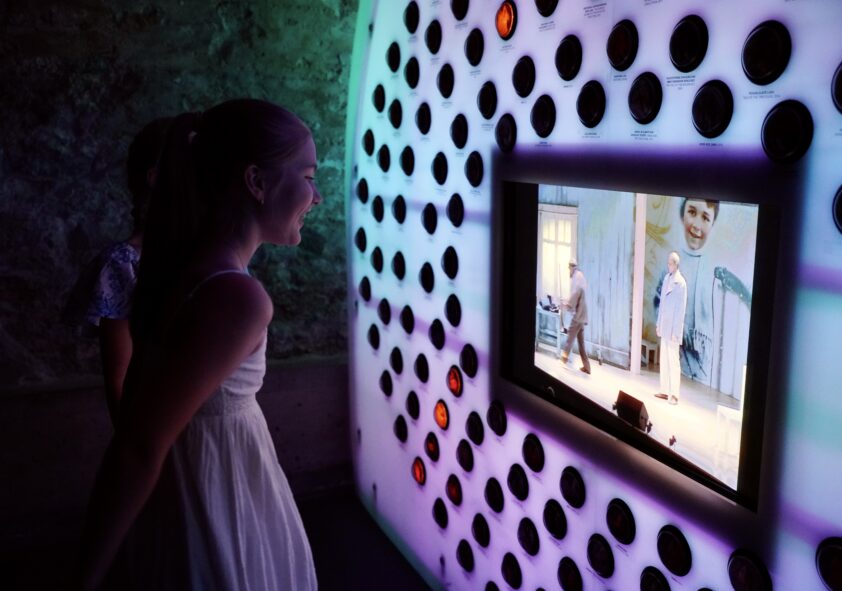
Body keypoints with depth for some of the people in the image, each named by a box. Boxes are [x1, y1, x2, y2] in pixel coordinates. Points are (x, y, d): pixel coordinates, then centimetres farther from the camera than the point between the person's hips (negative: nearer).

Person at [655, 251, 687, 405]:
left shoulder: (680, 283, -14)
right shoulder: (666, 279, 9)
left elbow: (681, 309, -15)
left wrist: (676, 331, -16)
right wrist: (658, 324, 14)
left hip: (673, 328, -8)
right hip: (664, 326, 8)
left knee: (673, 361, -4)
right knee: (664, 360, 11)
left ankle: (674, 394, 0)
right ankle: (665, 391, 18)